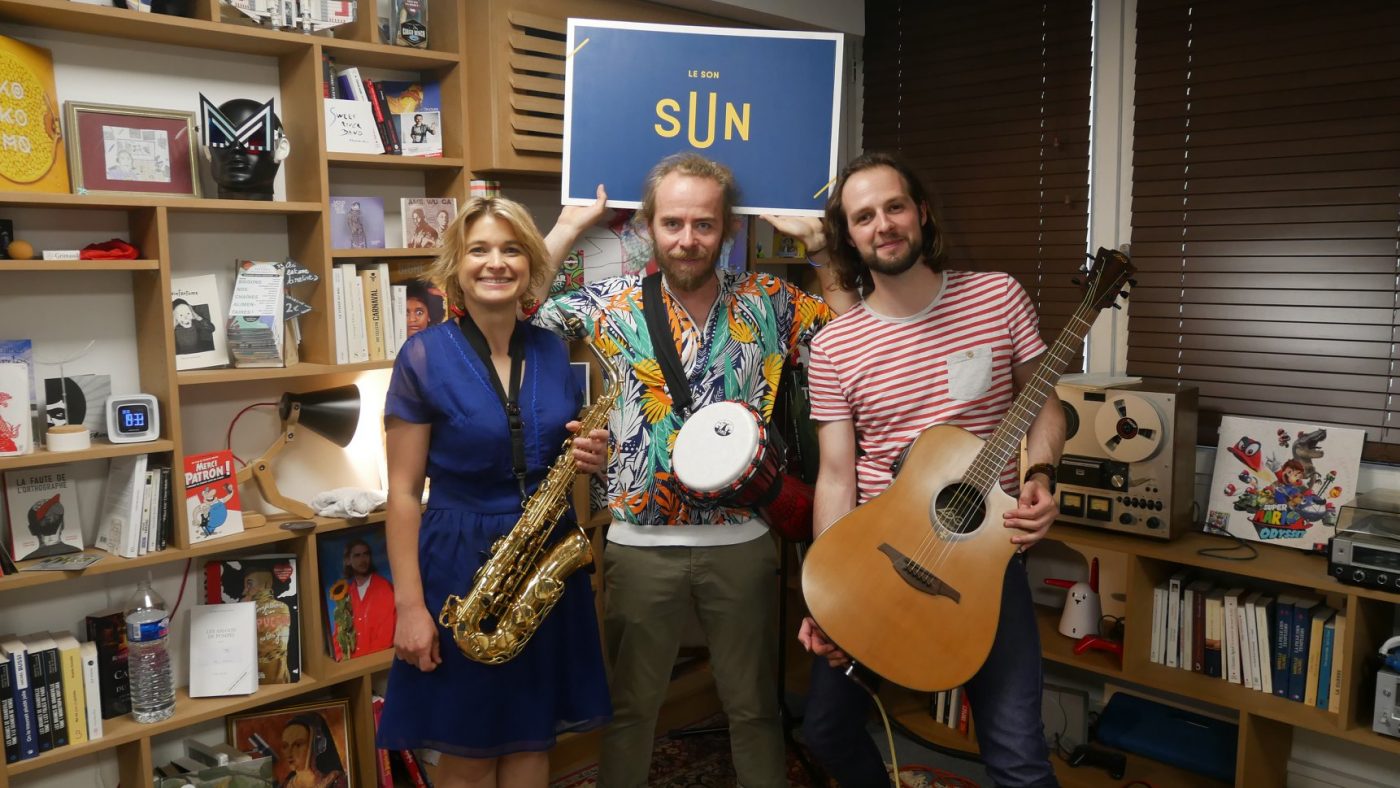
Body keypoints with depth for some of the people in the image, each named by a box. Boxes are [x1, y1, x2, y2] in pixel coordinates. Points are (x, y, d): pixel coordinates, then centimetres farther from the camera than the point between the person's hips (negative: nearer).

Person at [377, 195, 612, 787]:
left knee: (533, 737, 15)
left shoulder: (553, 351, 4)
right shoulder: (424, 356, -9)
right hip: (459, 562, -4)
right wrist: (410, 605, -13)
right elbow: (403, 493, -9)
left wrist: (593, 457, -9)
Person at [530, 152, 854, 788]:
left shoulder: (767, 300, 0)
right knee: (629, 706, 17)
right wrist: (565, 232, -8)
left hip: (741, 540, 1)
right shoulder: (614, 302, -3)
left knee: (754, 707, 17)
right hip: (640, 543, 0)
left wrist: (821, 245, -7)